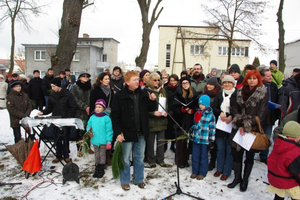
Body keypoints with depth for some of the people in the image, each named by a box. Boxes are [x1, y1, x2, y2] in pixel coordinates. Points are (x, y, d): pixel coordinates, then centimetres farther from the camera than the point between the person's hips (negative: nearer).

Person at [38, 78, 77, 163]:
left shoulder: (67, 94, -5)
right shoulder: (52, 95, 9)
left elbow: (73, 108, -5)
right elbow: (49, 108, 15)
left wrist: (69, 117, -13)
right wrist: (43, 112, -3)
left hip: (66, 120, -4)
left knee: (65, 138, 1)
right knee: (57, 138, 7)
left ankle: (66, 155, 13)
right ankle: (59, 155, 18)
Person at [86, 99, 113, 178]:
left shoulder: (106, 118, -12)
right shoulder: (92, 117, 1)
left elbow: (109, 130, -11)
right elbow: (88, 126, 13)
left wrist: (109, 141, -13)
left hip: (103, 141, -4)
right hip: (95, 140, 4)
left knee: (102, 155, 10)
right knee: (96, 155, 16)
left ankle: (101, 170, 24)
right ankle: (97, 169, 31)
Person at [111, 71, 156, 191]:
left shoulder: (143, 94, 2)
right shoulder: (120, 96, -9)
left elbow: (151, 109, 11)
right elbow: (115, 116, -10)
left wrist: (152, 101, -9)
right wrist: (118, 133, -15)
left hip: (141, 133, 4)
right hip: (127, 133, -3)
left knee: (140, 158, 17)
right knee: (126, 159, 11)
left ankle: (139, 179, 34)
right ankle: (125, 181, 29)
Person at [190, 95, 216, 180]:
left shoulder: (210, 115, -7)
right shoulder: (197, 112, 6)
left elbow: (212, 128, -4)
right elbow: (195, 123, 9)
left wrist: (211, 139, -5)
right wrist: (198, 116, -7)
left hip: (204, 139, -4)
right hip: (196, 138, 4)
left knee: (203, 156, 8)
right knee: (195, 155, 12)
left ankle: (202, 172, 23)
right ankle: (195, 171, 26)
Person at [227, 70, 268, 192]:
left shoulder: (263, 95, -6)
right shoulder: (240, 92, 7)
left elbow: (260, 115, -9)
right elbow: (236, 109, 5)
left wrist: (246, 126, -12)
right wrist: (239, 125, -6)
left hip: (252, 130, -3)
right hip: (238, 128, 4)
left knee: (249, 156, 9)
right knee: (236, 153, 8)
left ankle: (245, 180, 24)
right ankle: (237, 177, 25)